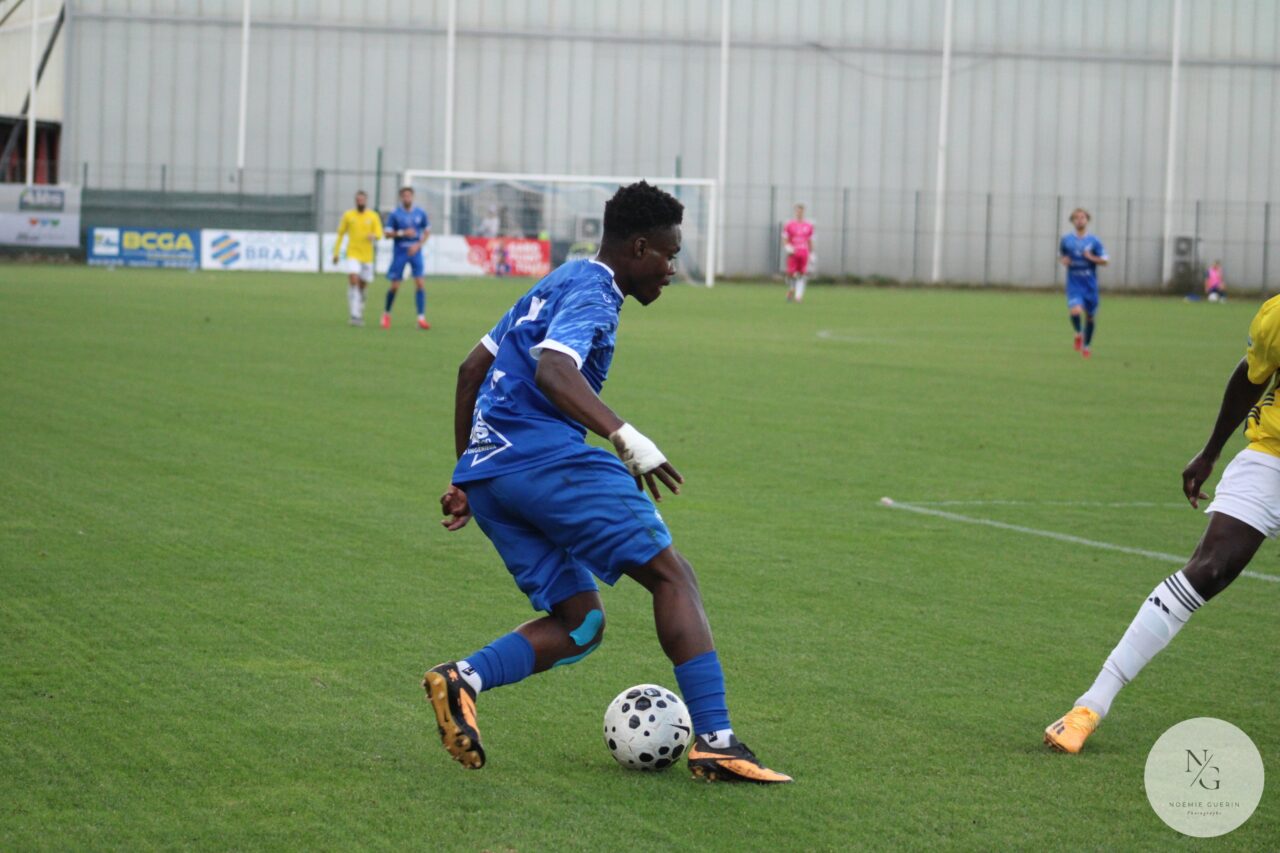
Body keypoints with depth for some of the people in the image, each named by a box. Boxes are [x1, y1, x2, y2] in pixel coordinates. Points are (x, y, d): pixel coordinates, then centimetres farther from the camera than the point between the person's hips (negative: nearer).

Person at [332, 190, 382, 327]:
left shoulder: (373, 216, 3)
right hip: (353, 255, -2)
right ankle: (355, 315, -21)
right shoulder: (348, 215, 3)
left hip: (367, 256, 2)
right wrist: (336, 253, 8)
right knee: (353, 281, -19)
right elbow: (340, 234, 10)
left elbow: (379, 233, -3)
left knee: (362, 285, 10)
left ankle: (360, 313, 28)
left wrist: (374, 236, -28)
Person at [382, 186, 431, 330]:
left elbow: (427, 232, 9)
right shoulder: (395, 214, -4)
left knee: (420, 283, -10)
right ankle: (386, 313, 23)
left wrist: (418, 245, -5)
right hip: (399, 252, -1)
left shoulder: (420, 213, 2)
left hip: (415, 252, 1)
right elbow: (388, 233, -4)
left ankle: (421, 318, -10)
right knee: (394, 285, 1)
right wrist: (402, 233, -20)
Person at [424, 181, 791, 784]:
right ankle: (714, 742, -13)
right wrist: (626, 438, -35)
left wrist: (467, 475, 32)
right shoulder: (592, 291, -5)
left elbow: (472, 368, 29)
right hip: (547, 458, -10)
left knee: (579, 625, 8)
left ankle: (462, 679, -14)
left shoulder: (557, 284, 26)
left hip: (486, 471, 10)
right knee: (672, 575, -5)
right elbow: (552, 370, -25)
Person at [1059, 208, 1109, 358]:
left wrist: (1092, 258, -16)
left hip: (1090, 284, 1)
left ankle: (1086, 346, 28)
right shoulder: (1066, 239, 2)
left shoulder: (1094, 241, -1)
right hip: (1074, 284, -1)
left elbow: (1105, 261, 1)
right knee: (1075, 311, -22)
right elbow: (1061, 255, 18)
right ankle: (1078, 334, 9)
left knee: (1090, 316, 7)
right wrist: (1063, 260, -4)